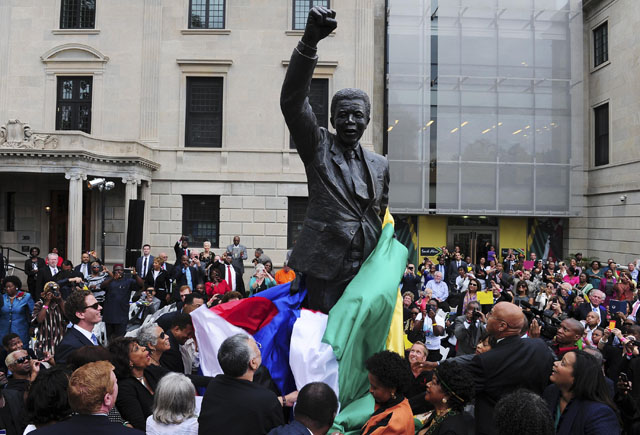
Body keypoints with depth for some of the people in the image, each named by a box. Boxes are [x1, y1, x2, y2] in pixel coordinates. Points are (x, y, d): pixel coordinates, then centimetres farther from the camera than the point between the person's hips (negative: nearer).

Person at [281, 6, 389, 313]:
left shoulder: (379, 165, 14)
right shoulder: (319, 146, 2)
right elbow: (292, 101, -13)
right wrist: (309, 41, -25)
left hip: (366, 271, 4)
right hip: (323, 268, -3)